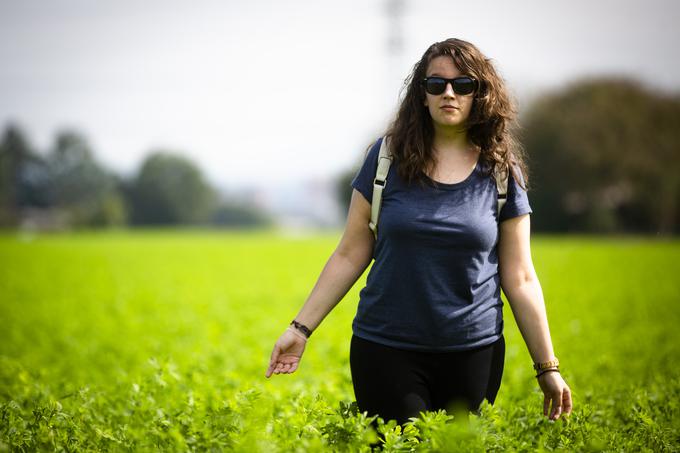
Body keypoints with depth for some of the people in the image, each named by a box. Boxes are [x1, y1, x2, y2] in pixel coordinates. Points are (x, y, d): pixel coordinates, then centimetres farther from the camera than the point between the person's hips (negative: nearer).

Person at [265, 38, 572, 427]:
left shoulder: (501, 172, 2)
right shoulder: (389, 157, 0)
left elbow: (520, 279, 4)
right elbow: (350, 255, 3)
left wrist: (548, 368, 2)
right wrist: (301, 327, -1)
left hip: (473, 352, 1)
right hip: (386, 350, -1)